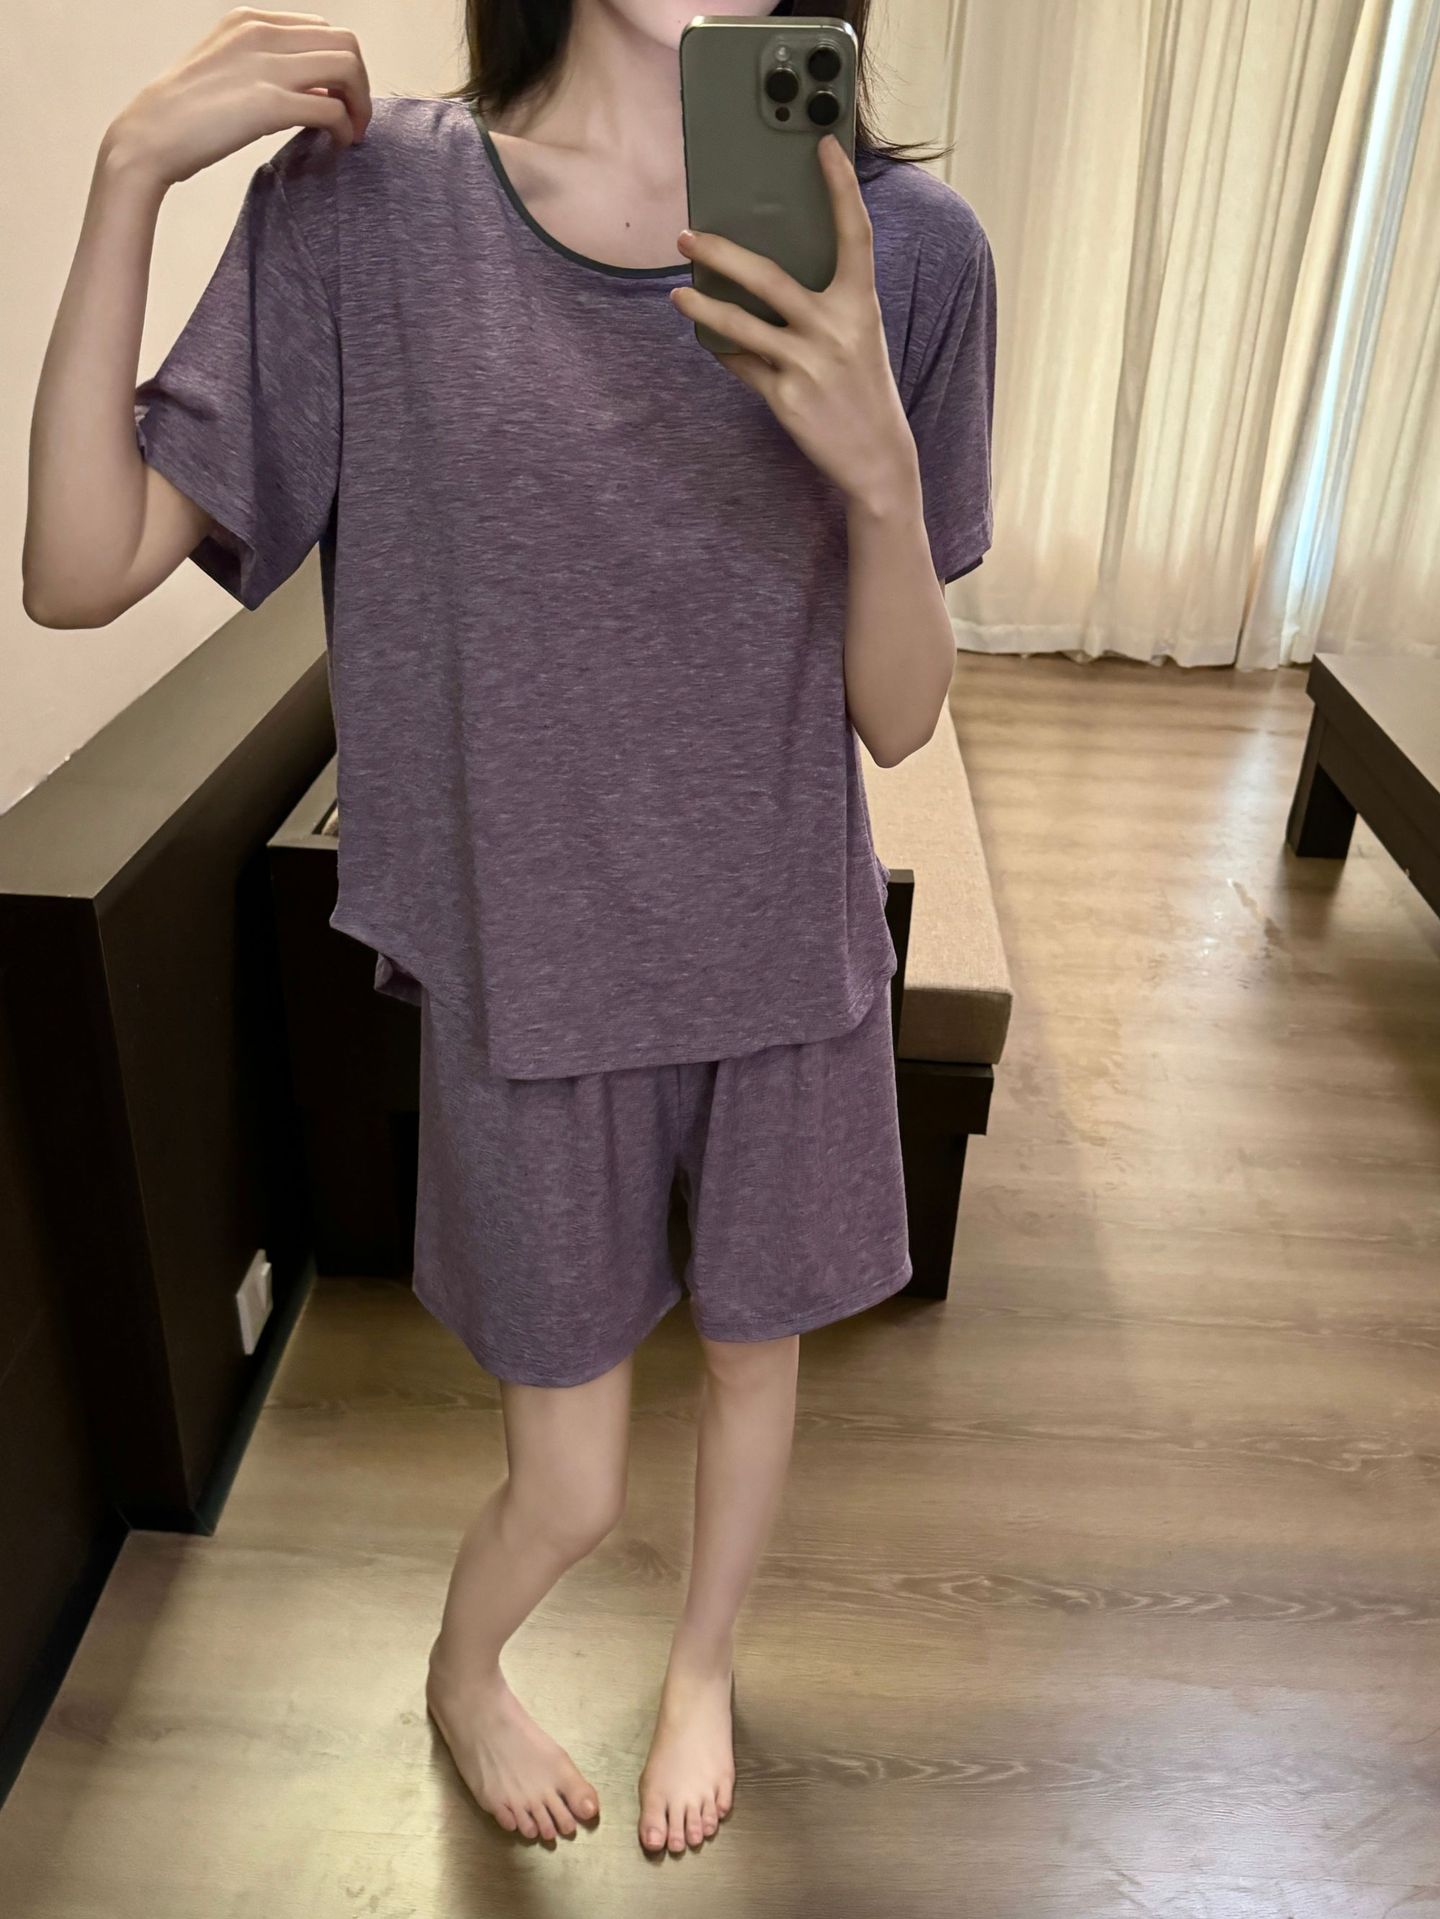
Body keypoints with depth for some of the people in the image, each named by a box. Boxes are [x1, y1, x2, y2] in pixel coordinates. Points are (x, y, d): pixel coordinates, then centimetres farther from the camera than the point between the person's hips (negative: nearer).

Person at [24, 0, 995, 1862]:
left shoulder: (902, 246, -9)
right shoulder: (364, 202, -9)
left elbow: (898, 716, -7)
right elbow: (78, 572, -10)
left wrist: (880, 467, -26)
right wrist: (130, 172, -18)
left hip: (788, 965, 2)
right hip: (529, 978, -1)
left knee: (751, 1356, 23)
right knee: (570, 1488, 13)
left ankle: (702, 1665, 58)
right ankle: (461, 1671, 52)